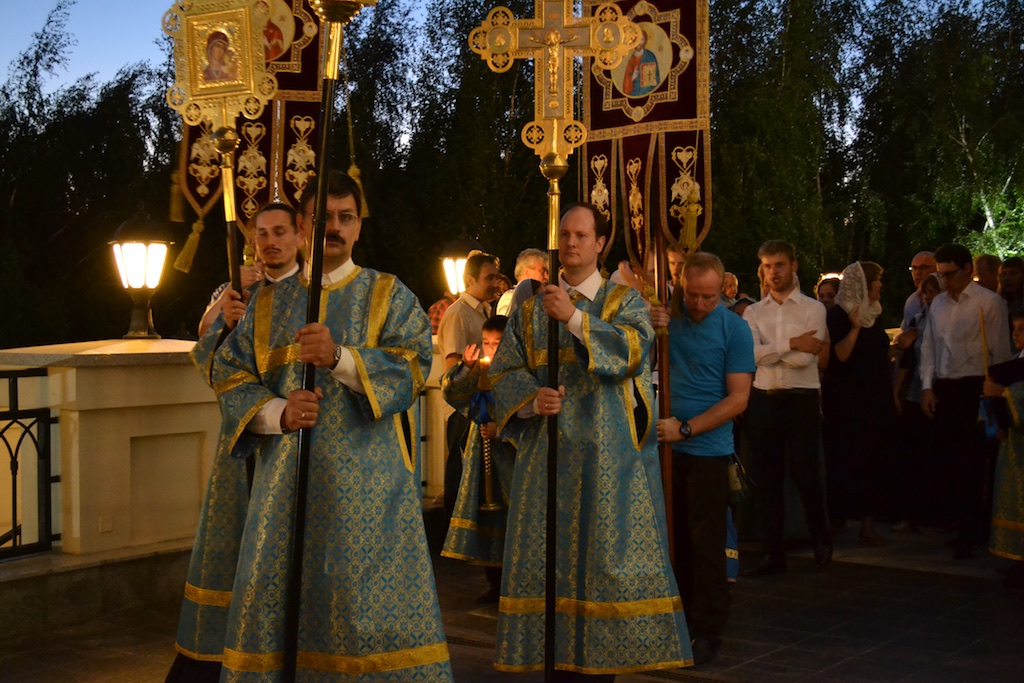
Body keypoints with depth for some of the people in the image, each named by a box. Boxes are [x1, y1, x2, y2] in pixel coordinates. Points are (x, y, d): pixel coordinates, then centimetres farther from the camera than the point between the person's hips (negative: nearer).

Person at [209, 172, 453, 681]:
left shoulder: (389, 295, 7)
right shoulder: (269, 304, 15)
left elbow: (413, 366, -7)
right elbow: (230, 374, 9)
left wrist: (340, 358, -22)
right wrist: (278, 412, -10)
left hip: (366, 479, -3)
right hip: (286, 476, 3)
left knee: (370, 598, -6)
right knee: (275, 595, 3)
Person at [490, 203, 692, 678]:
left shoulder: (624, 301, 7)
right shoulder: (532, 310, 14)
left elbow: (632, 349, -13)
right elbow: (504, 372, 9)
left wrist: (576, 319, -23)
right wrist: (532, 399, -11)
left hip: (607, 453, -2)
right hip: (548, 451, 3)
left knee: (606, 549, -3)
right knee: (551, 551, 1)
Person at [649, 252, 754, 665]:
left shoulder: (734, 329, -5)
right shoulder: (668, 314, 4)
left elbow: (738, 398, -9)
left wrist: (686, 428, -15)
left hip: (708, 449, -3)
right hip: (664, 445, 4)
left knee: (705, 542, 2)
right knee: (674, 538, 10)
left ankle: (708, 630, 10)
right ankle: (677, 620, 20)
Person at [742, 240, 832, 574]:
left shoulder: (813, 308, 0)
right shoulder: (753, 312, 8)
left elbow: (805, 358, -13)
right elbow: (751, 352, -9)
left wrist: (768, 351, -6)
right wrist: (792, 344, -13)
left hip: (801, 400, -3)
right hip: (764, 400, 3)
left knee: (806, 475, 1)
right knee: (769, 479, 8)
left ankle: (822, 540, 25)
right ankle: (773, 552, 16)